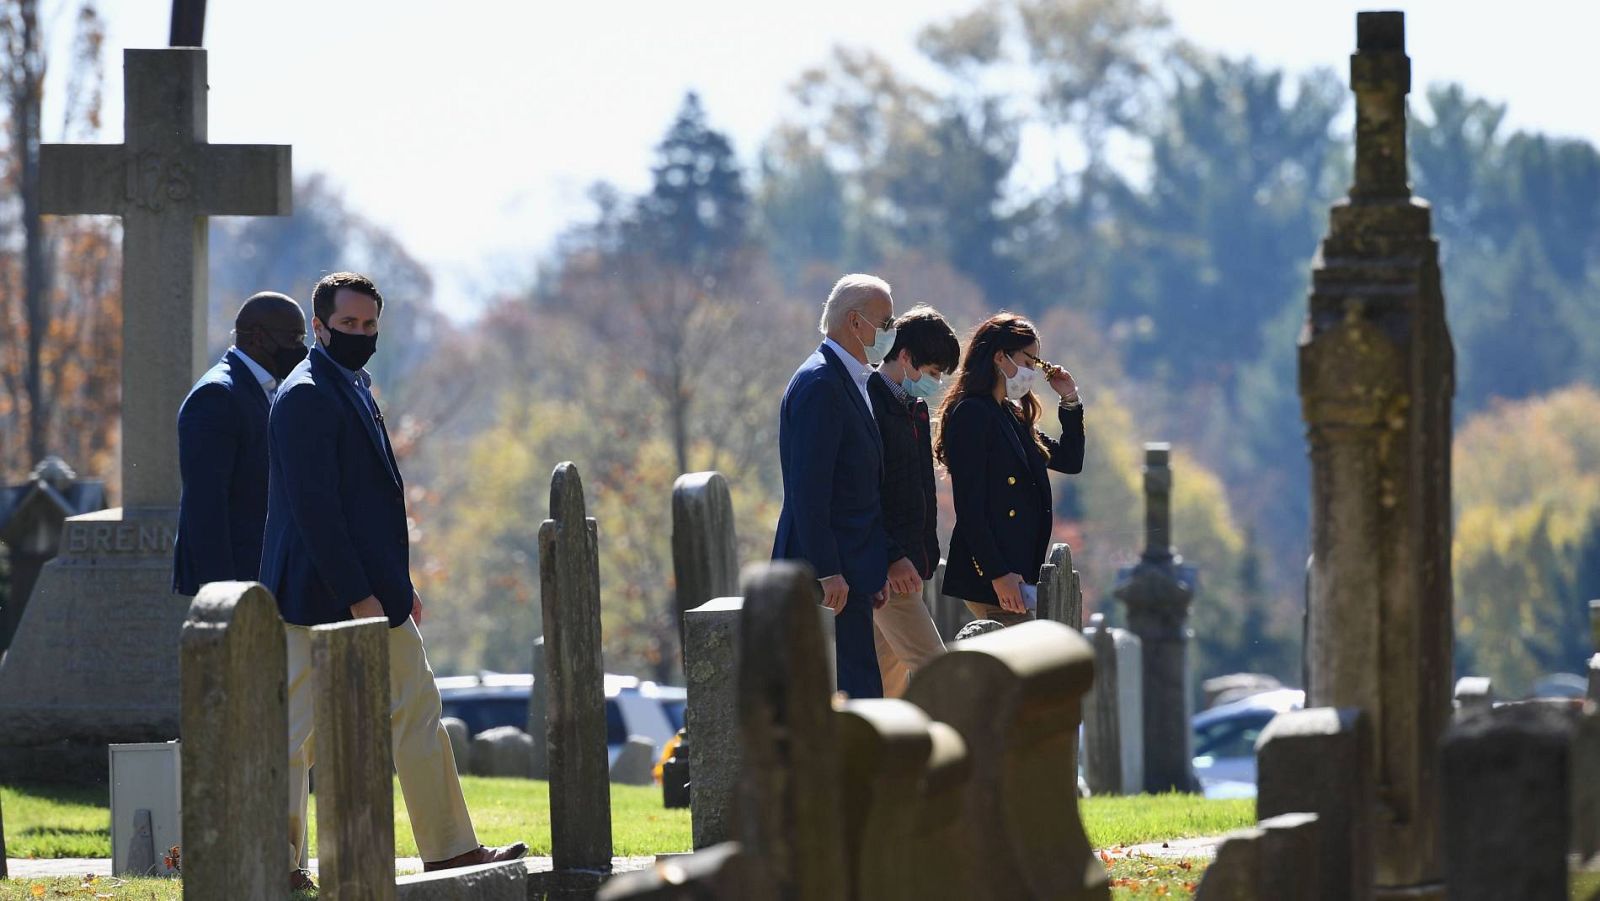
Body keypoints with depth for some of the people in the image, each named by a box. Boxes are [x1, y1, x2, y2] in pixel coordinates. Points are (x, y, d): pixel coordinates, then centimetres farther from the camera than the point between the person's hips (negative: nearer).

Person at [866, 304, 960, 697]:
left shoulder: (915, 409, 17)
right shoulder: (869, 403, -14)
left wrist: (926, 556, 16)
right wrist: (894, 557, -23)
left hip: (906, 563, 10)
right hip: (886, 565, -10)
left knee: (890, 672, 11)